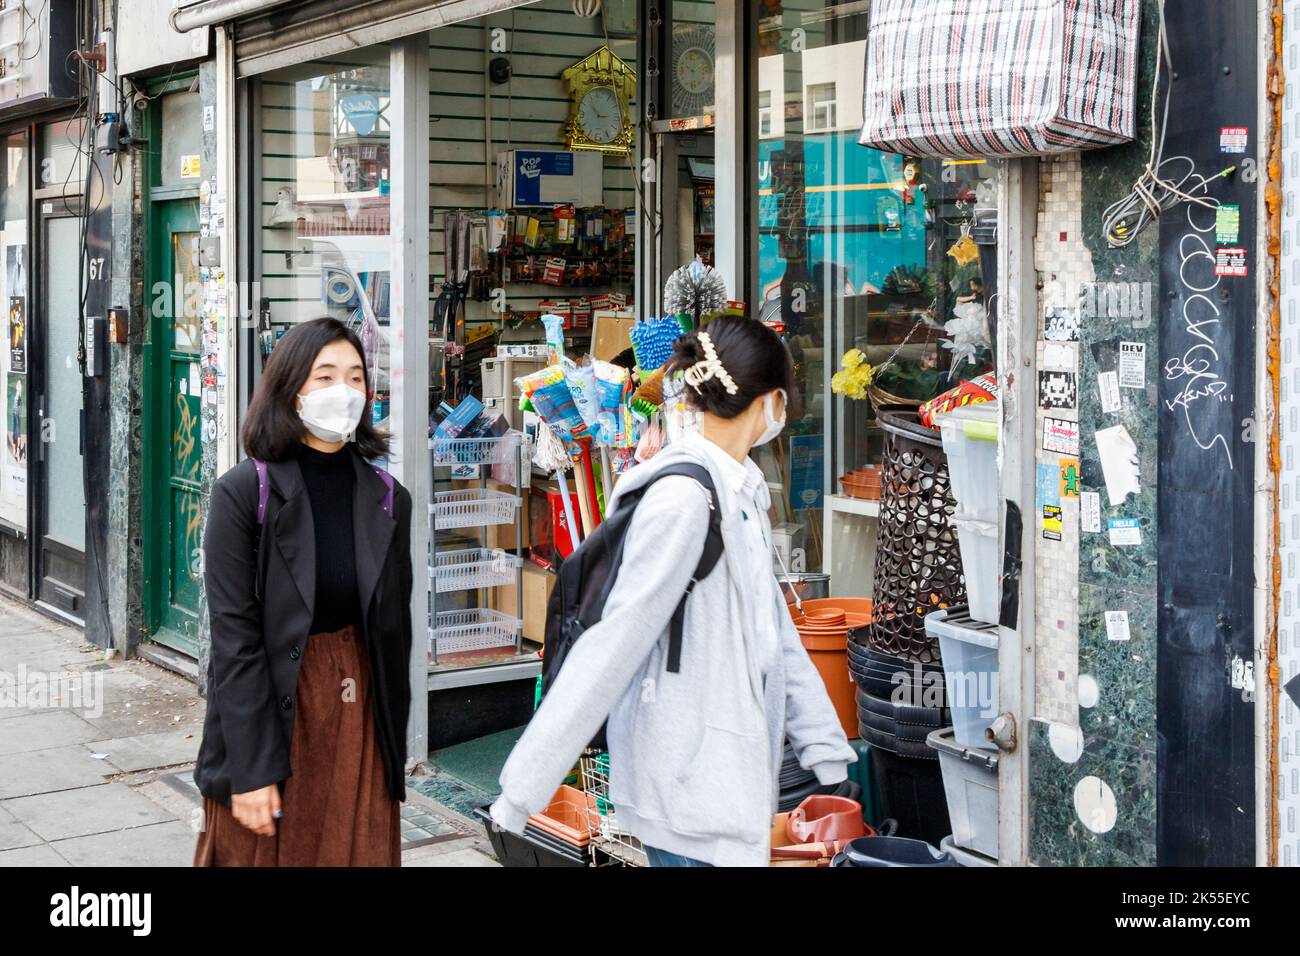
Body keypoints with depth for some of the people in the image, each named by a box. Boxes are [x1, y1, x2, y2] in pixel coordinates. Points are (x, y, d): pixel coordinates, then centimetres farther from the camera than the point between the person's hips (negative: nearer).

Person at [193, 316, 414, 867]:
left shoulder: (387, 500, 4)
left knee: (358, 851, 9)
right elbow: (234, 636, -12)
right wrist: (251, 768, -16)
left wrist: (393, 751, 7)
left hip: (358, 718, 4)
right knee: (263, 849, 6)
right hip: (271, 711, -3)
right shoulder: (243, 492, -9)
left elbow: (394, 630, 9)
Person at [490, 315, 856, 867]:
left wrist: (822, 743, 14)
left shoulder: (742, 490, 9)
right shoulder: (684, 497, -19)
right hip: (689, 779, -9)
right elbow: (616, 640, -21)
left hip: (728, 768, 9)